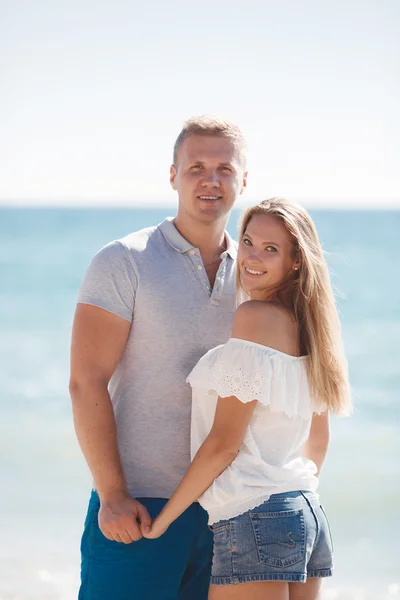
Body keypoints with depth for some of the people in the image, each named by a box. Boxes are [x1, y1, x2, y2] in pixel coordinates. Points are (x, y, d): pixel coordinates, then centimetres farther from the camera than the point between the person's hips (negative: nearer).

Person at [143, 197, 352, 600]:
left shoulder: (256, 315, -12)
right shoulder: (305, 324, 13)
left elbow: (224, 443, -14)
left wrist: (160, 521, -7)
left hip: (256, 520, -9)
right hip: (310, 516, 9)